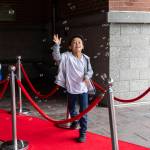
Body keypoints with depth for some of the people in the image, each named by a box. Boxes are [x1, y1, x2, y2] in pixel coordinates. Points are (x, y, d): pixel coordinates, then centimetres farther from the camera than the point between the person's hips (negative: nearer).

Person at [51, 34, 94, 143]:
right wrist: (57, 45, -33)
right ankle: (75, 121, 53)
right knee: (71, 109, 22)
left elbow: (90, 70, 5)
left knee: (84, 111, -1)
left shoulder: (86, 58, -3)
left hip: (83, 89, 0)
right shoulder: (66, 56, -7)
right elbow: (57, 57, -21)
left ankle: (83, 132, 10)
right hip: (71, 88, 1)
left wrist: (87, 76, -15)